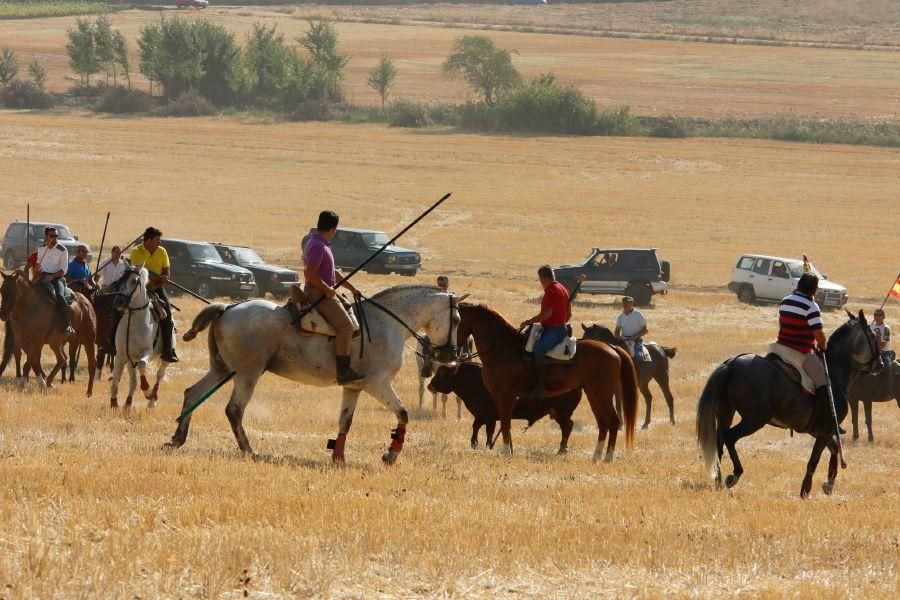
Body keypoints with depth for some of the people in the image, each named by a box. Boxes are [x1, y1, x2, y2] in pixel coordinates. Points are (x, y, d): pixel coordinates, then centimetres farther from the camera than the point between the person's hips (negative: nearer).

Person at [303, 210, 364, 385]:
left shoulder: (322, 245, 18)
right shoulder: (318, 247, -16)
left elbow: (332, 273, 28)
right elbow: (310, 273, -27)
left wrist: (351, 288, 26)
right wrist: (327, 289, -19)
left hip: (326, 292, 11)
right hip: (319, 293, -11)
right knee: (345, 325, -21)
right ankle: (343, 372, -28)